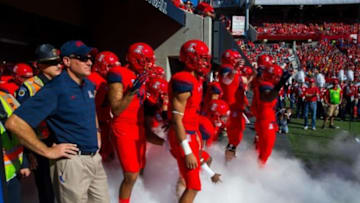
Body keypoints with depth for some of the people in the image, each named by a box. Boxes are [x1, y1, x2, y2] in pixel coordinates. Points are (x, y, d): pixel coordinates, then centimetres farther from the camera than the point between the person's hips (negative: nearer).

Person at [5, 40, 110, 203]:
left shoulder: (89, 85, 7)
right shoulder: (55, 89, -16)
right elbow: (15, 123, -21)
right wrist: (48, 152, -18)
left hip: (95, 157, 7)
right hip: (72, 162, -7)